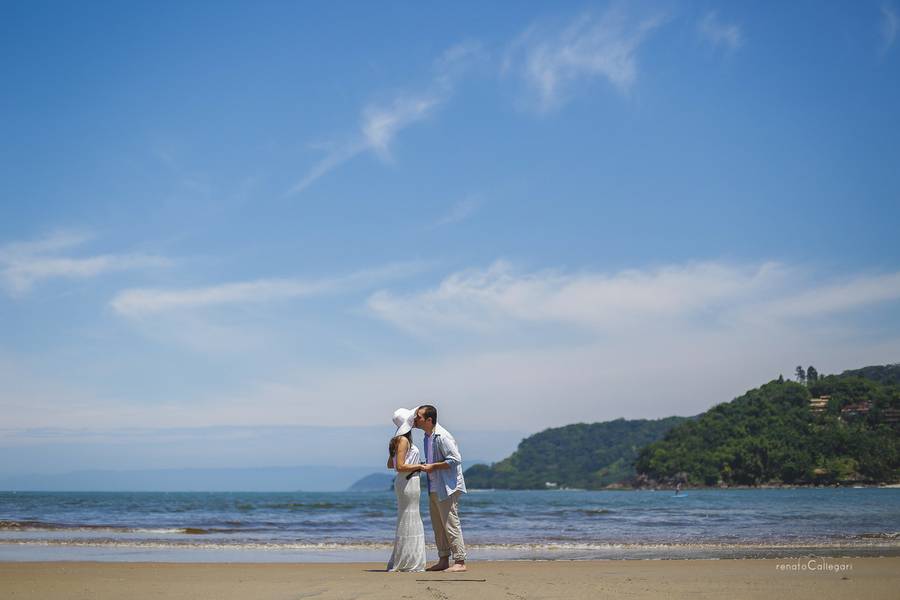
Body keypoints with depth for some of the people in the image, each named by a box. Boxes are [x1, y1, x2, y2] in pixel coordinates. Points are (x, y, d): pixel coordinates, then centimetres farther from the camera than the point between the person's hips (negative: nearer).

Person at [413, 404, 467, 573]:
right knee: (438, 526, 13)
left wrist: (433, 467, -18)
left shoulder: (442, 437, -17)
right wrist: (424, 466, 7)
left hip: (447, 488, -10)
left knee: (451, 525, -7)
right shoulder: (427, 436, 13)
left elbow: (455, 459, -21)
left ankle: (460, 562, -2)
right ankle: (443, 560, 20)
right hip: (434, 488, 10)